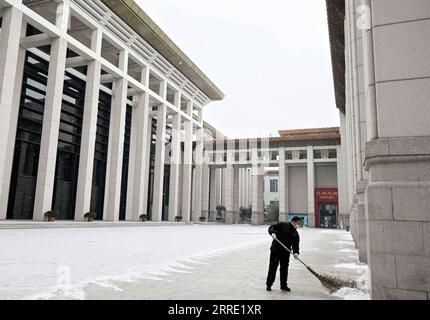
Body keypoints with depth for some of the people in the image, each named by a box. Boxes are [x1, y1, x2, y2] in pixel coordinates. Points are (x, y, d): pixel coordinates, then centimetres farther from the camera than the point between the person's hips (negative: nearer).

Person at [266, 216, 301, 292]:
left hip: (286, 252, 5)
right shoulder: (282, 225, -5)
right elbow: (271, 227, -5)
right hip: (275, 250, -5)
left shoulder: (295, 233, 9)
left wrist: (295, 252, -14)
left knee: (284, 269, 11)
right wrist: (272, 233, -26)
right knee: (273, 267, 0)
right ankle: (269, 284, 10)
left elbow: (295, 245, 4)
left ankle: (284, 285, 25)